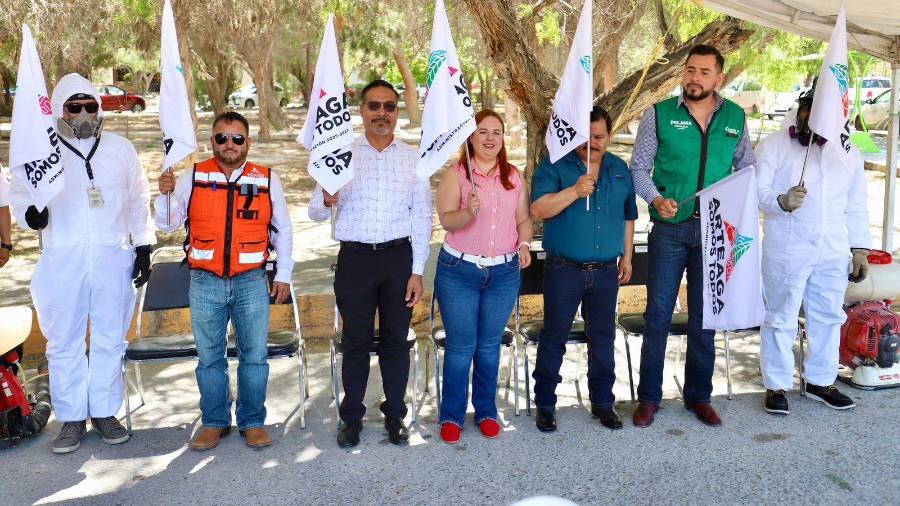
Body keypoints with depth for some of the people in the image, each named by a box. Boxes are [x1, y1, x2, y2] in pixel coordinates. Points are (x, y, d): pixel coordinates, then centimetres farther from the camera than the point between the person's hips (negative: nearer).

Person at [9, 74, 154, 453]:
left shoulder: (121, 149, 10)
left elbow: (138, 201, 14)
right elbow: (19, 195, 9)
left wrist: (143, 247, 9)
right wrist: (30, 213, -15)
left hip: (113, 258, 1)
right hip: (62, 261, -1)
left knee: (110, 338, 8)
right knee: (64, 341, 5)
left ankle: (105, 411, 22)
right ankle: (71, 417, 18)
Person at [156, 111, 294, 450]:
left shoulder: (267, 180, 4)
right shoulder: (192, 178, 5)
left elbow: (282, 230, 12)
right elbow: (167, 224, 10)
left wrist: (283, 275, 10)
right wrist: (165, 194, -9)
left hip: (251, 282, 0)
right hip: (205, 282, 1)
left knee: (254, 355, 4)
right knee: (209, 357, 8)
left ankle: (253, 422, 19)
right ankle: (214, 422, 23)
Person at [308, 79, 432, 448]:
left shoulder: (413, 159, 6)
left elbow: (422, 218, 4)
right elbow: (315, 213, 3)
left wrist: (417, 272, -2)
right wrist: (327, 202, -22)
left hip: (399, 258, 1)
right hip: (355, 258, -1)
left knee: (396, 341, 9)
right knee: (356, 342, 6)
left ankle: (395, 415, 23)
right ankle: (351, 418, 21)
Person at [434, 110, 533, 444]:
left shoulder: (514, 177, 9)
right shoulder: (454, 174, -3)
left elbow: (524, 219, 13)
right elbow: (446, 219, -13)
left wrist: (524, 244, -6)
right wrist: (469, 212, -33)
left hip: (504, 272, 3)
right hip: (459, 270, -3)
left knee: (490, 345, 12)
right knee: (460, 346, 2)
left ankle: (486, 410, 27)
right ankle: (452, 415, 16)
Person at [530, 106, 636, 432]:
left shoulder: (620, 169, 12)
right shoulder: (554, 166, -3)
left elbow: (628, 217, 19)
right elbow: (538, 209, -15)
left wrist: (627, 257, 16)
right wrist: (575, 191, -25)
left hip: (606, 271, 4)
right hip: (563, 270, -4)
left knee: (603, 338, 11)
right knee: (554, 337, 4)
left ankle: (602, 402, 25)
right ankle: (545, 404, 16)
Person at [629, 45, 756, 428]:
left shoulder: (735, 117, 6)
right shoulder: (659, 114, -1)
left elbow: (747, 167, 15)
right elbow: (639, 167, 0)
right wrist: (656, 199, -17)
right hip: (669, 228, -2)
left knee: (705, 316, 11)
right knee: (658, 314, 2)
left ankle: (698, 396, 25)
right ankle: (649, 397, 14)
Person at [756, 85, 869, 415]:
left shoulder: (848, 153, 11)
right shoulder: (773, 146, -2)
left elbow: (856, 208, 15)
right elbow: (756, 190, -10)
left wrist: (860, 250, 11)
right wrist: (782, 200, -30)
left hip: (834, 253, 5)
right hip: (786, 251, -4)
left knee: (828, 318, 12)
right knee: (780, 319, 2)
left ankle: (820, 381, 28)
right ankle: (776, 386, 13)